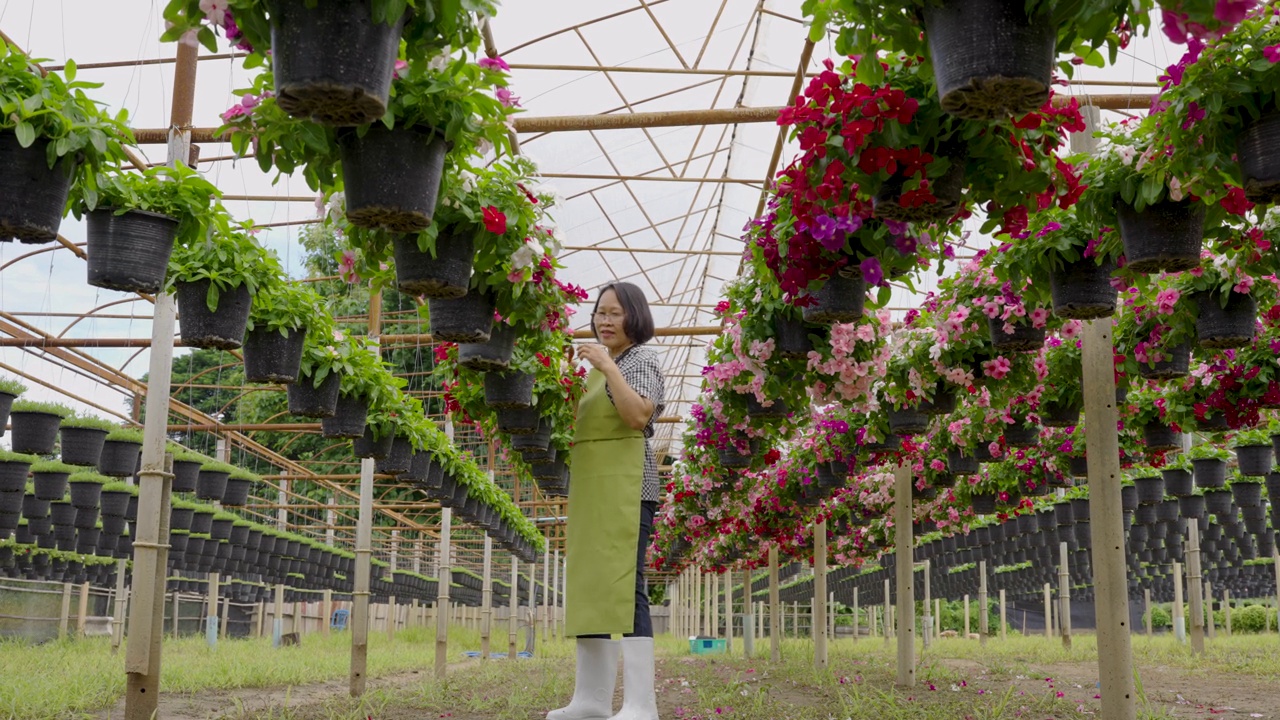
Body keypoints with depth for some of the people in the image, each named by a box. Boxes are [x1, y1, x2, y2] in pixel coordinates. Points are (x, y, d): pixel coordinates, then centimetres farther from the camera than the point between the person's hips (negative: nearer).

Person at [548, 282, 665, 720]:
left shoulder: (641, 360, -1)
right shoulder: (598, 368, 23)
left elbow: (638, 416, -19)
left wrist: (608, 366, -18)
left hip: (624, 482, -9)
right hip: (591, 486, 9)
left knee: (623, 585, -17)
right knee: (589, 585, 7)